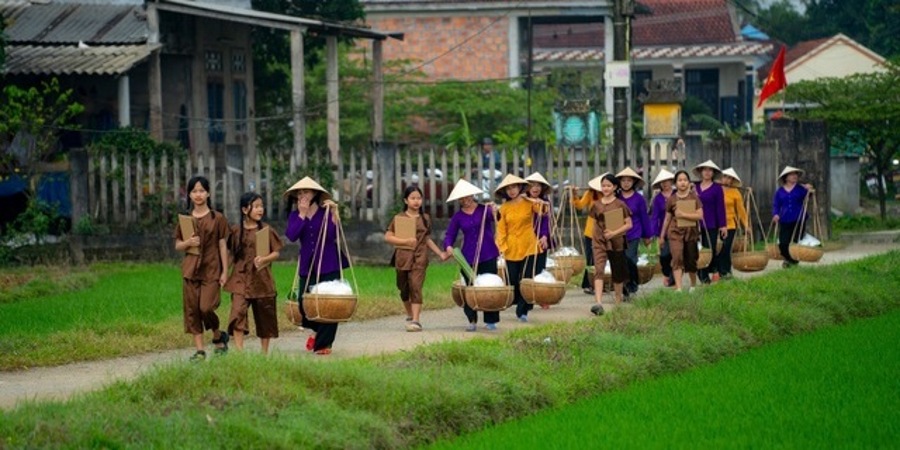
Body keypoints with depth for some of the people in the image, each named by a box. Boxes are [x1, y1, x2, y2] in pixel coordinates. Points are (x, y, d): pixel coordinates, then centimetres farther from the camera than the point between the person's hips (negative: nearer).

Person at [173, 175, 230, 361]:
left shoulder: (217, 218, 1)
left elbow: (222, 245, 2)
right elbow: (177, 245, 13)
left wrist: (225, 271, -2)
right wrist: (187, 243, -10)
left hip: (211, 270, -3)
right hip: (190, 269, 3)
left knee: (206, 308, -14)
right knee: (192, 310, 0)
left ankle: (218, 337, 14)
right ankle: (199, 350, 6)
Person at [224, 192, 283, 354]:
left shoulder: (267, 230, 1)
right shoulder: (236, 231, 3)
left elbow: (276, 253, 2)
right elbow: (230, 254, 12)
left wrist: (264, 259, -17)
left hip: (262, 280, 0)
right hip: (241, 279, 0)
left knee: (264, 317, 8)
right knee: (238, 312, -17)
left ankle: (264, 353, 21)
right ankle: (239, 351, -19)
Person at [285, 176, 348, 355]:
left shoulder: (326, 213, -2)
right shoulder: (295, 216, 5)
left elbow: (332, 236, -17)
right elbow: (291, 236, -14)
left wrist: (334, 214, -26)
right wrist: (302, 214, -14)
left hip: (329, 265, -3)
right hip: (307, 266, 3)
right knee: (304, 303, -1)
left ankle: (323, 343, 6)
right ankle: (318, 330, 29)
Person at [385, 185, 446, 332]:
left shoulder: (425, 219, 10)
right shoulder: (398, 218, 2)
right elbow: (388, 237, -4)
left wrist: (440, 253, 15)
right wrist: (405, 241, -15)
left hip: (419, 258, 0)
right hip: (402, 257, 0)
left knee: (416, 287, -14)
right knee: (404, 289, 11)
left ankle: (415, 320, -18)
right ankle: (410, 315, 33)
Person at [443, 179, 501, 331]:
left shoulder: (484, 209, 2)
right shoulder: (458, 216, 8)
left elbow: (496, 219, -16)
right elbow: (449, 235, 9)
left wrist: (493, 210, -38)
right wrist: (448, 246, -12)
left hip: (487, 255, -2)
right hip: (468, 256, 2)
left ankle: (491, 321, 8)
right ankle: (472, 320, 6)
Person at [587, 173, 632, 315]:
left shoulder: (620, 205, -3)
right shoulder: (596, 205, 5)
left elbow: (628, 224, -4)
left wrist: (614, 232, -16)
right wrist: (595, 237, 10)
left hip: (616, 242, -1)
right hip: (599, 242, 1)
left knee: (617, 273, 11)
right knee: (598, 270, -16)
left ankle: (618, 301, 31)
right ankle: (598, 303, -28)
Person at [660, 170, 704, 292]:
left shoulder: (694, 197, 1)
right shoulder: (671, 199, 2)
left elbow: (700, 215, -7)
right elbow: (667, 219, 9)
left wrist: (683, 214, -16)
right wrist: (662, 235, 11)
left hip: (691, 232, 1)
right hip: (675, 232, -1)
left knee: (691, 260, 10)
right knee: (677, 259, -16)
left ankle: (693, 286, 32)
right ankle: (678, 288, -24)